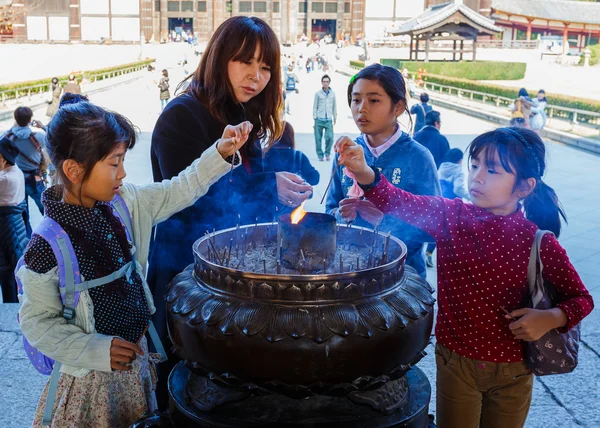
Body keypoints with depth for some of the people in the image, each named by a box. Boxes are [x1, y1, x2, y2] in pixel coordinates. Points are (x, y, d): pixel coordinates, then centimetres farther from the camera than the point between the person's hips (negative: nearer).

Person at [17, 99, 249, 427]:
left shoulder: (125, 203, -6)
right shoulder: (47, 248, -23)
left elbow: (178, 191, 2)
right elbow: (36, 323, -16)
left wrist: (220, 153, -8)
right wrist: (97, 351, -22)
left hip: (137, 357, 6)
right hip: (93, 378, -6)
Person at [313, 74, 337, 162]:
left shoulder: (332, 93, 9)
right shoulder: (318, 93, 2)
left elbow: (334, 106, 14)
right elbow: (315, 106, 4)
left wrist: (335, 118, 12)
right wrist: (314, 118, -2)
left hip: (329, 119, 1)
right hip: (319, 119, -1)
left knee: (330, 137, -11)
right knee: (318, 138, 0)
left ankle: (327, 153, 8)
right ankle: (320, 155, 14)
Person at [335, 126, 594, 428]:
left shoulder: (539, 242, -12)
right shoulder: (452, 217, -10)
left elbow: (581, 298, -1)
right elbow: (398, 202, -24)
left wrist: (552, 318, -21)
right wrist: (364, 173, -43)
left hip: (512, 372, 0)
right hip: (456, 363, 0)